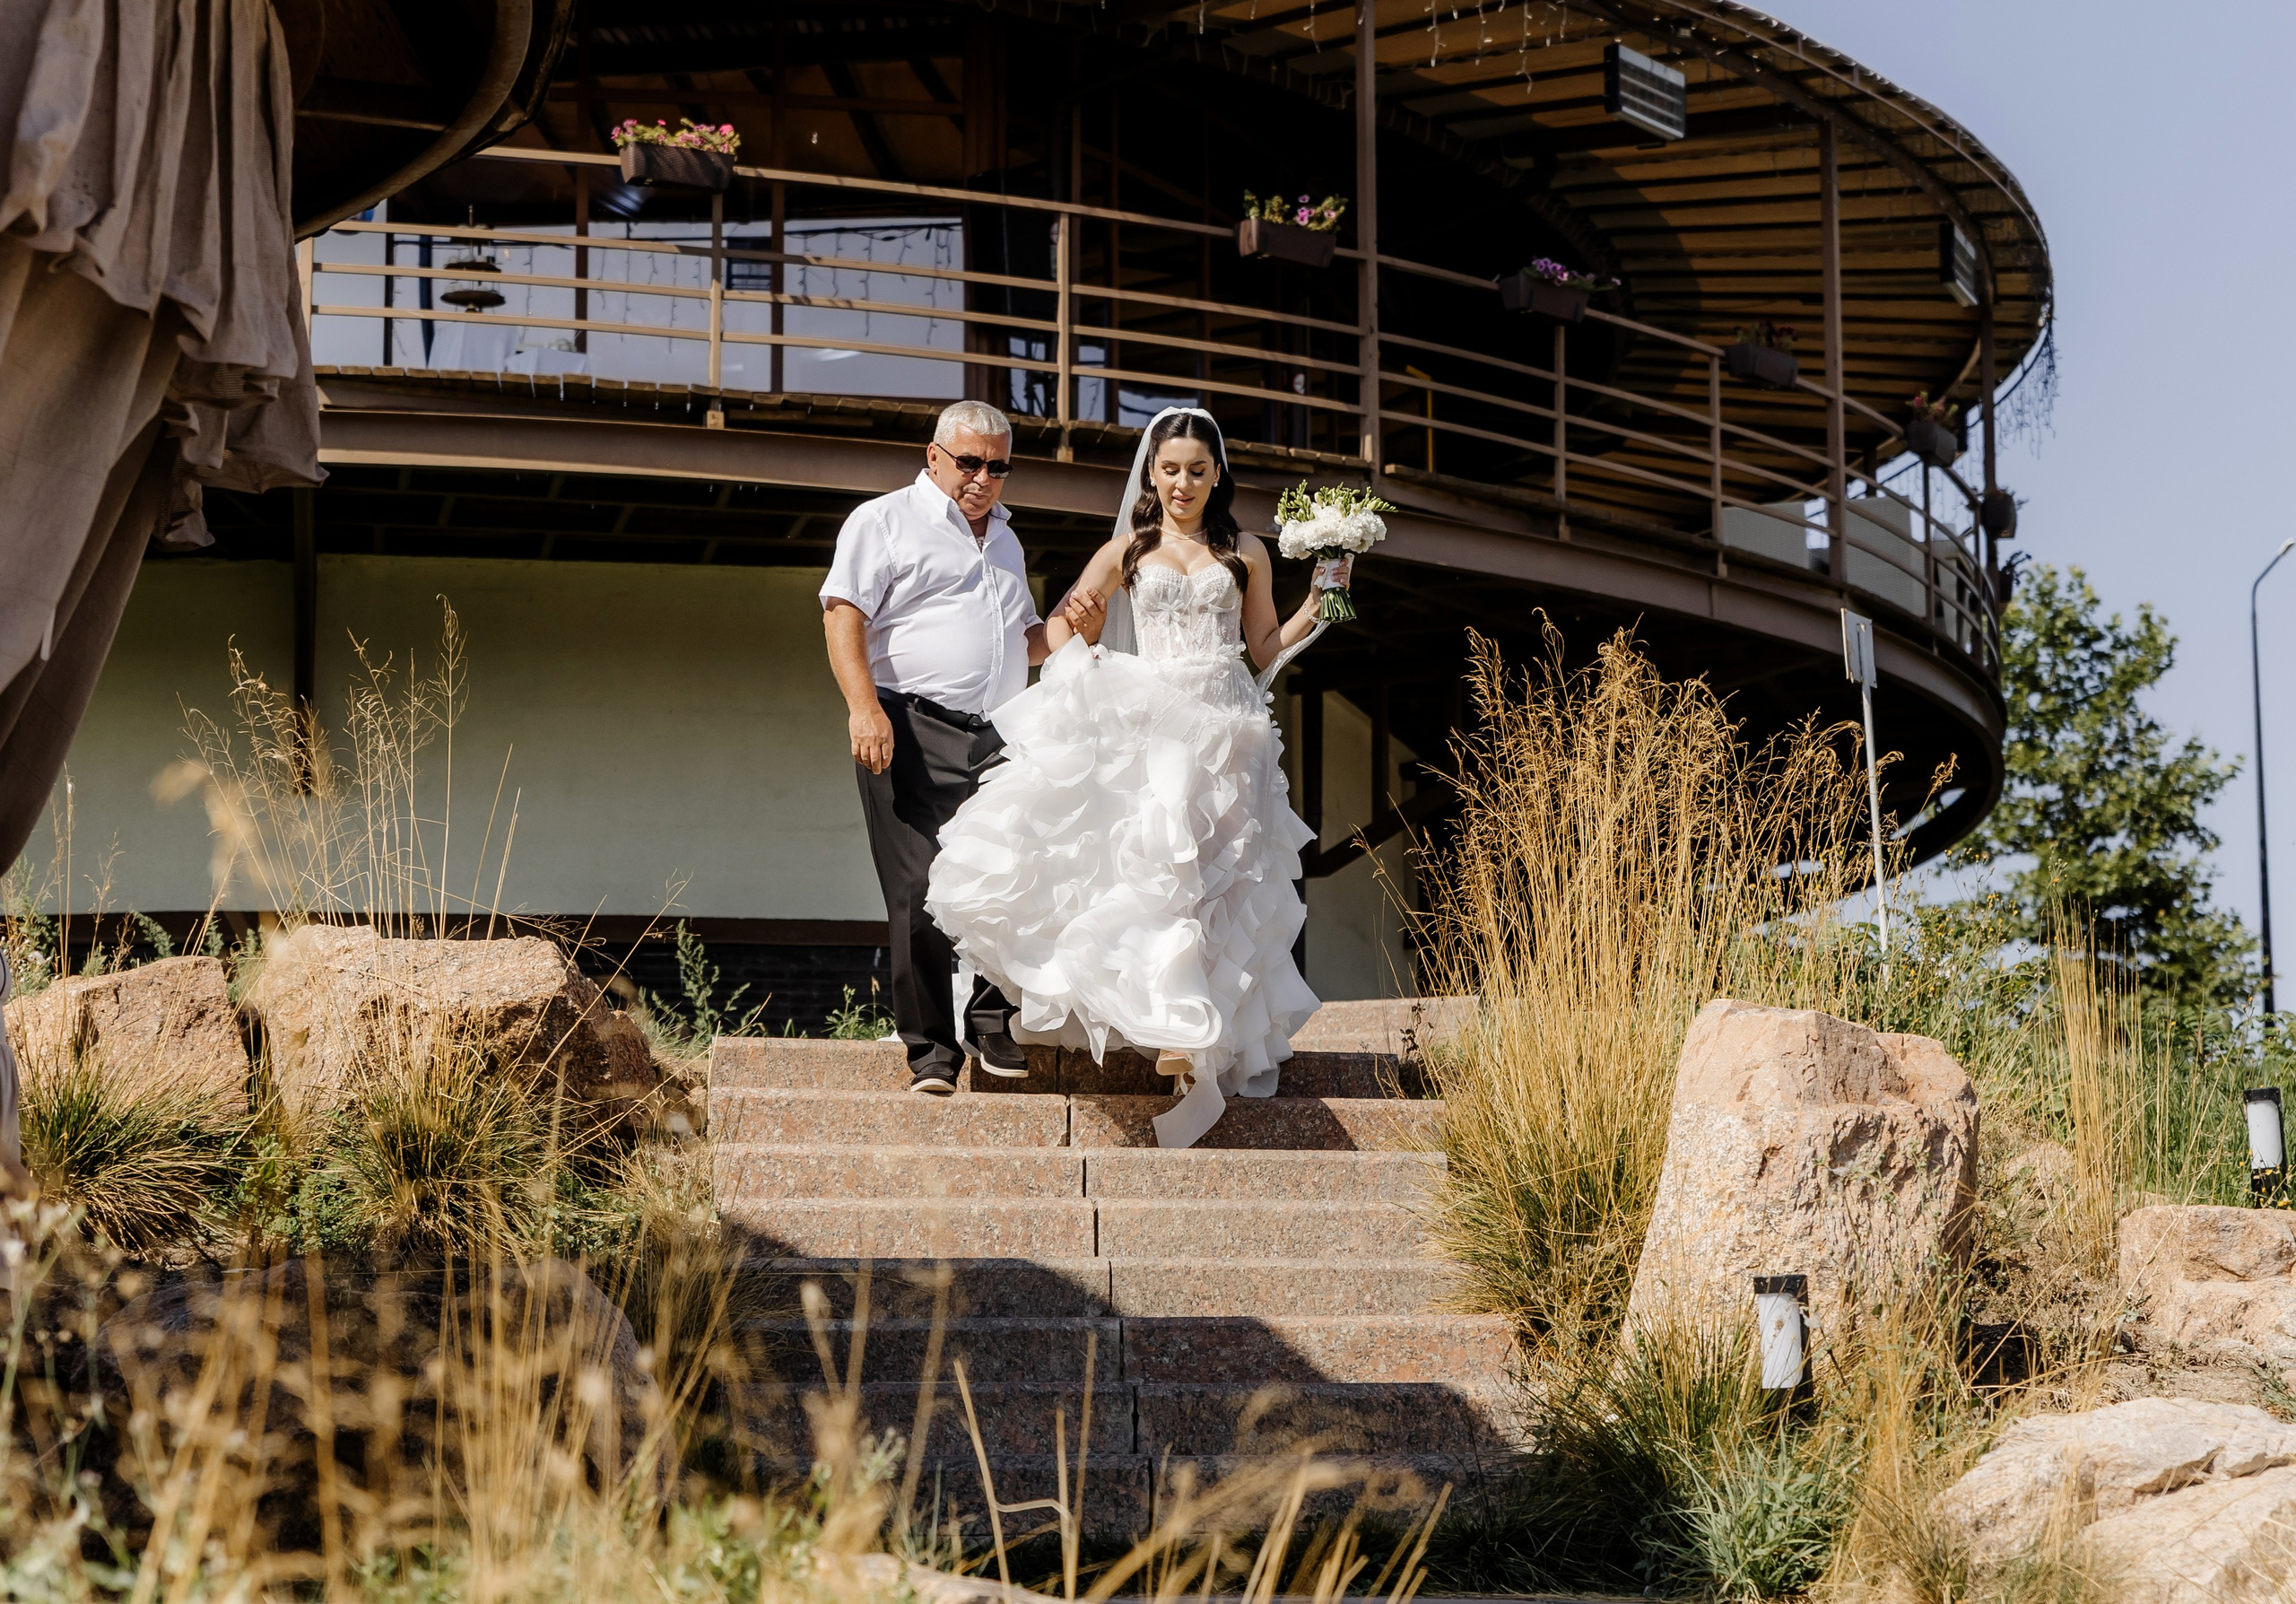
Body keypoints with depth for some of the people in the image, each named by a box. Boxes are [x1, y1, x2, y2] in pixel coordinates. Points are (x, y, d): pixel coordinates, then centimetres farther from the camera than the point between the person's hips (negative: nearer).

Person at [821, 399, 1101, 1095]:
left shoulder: (1005, 540, 26)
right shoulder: (885, 521, 5)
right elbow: (843, 616, -6)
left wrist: (1067, 628, 10)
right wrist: (864, 707, -20)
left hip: (999, 741, 6)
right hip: (913, 733, -6)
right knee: (921, 892, -8)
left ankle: (994, 1026, 14)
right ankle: (931, 1049, -3)